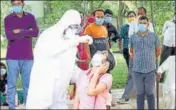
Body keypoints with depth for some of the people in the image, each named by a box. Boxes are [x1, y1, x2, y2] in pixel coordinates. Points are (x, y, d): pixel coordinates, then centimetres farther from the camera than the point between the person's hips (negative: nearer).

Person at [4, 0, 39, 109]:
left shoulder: (30, 17, 8)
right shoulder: (8, 19, 1)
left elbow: (36, 32, -7)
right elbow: (9, 35, -14)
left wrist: (20, 31, -13)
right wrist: (27, 32, -12)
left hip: (27, 56, 2)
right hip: (13, 57, -2)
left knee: (28, 83, 4)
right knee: (12, 83, -2)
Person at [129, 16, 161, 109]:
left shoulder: (154, 36, -1)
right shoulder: (133, 37, 3)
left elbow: (158, 51, 11)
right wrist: (136, 60, 10)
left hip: (150, 70, -1)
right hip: (137, 70, 1)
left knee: (150, 93, 7)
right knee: (140, 93, 9)